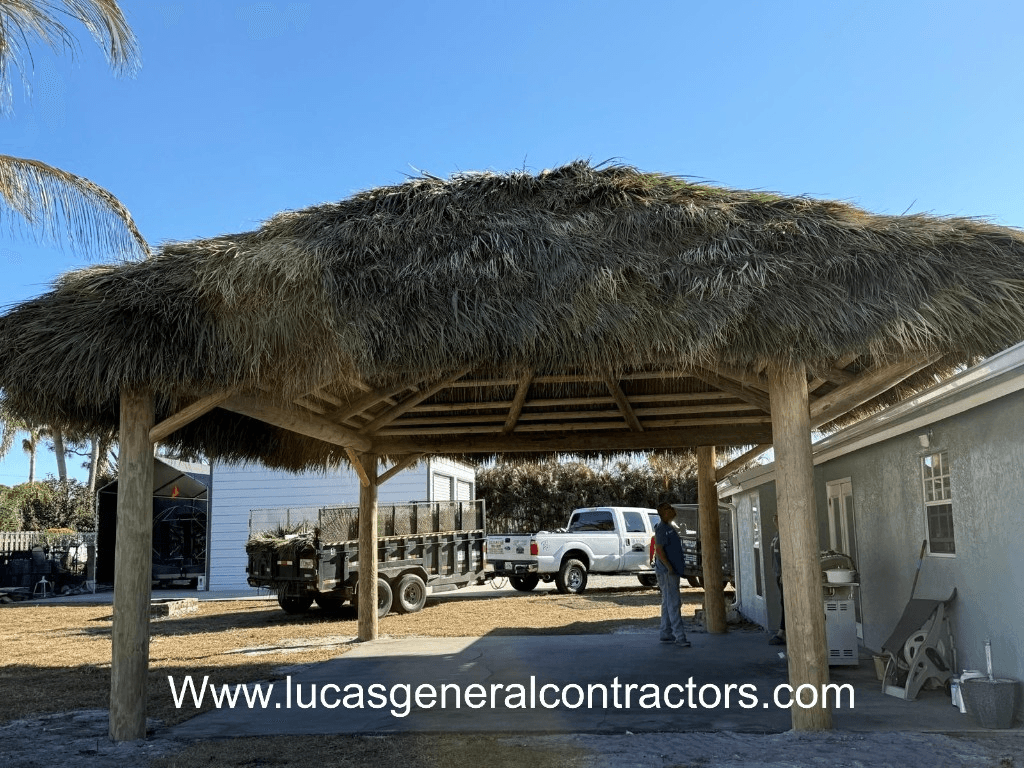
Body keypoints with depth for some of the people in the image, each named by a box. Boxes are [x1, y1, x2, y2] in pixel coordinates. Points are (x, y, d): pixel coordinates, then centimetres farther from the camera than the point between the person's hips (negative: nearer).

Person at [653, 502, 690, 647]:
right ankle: (679, 636, -12)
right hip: (667, 572, -10)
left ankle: (666, 634, 19)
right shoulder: (661, 528, -14)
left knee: (668, 603, 13)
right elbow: (658, 549, -21)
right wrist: (669, 567, -24)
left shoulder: (669, 528, 17)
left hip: (672, 571, 10)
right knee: (673, 604, -11)